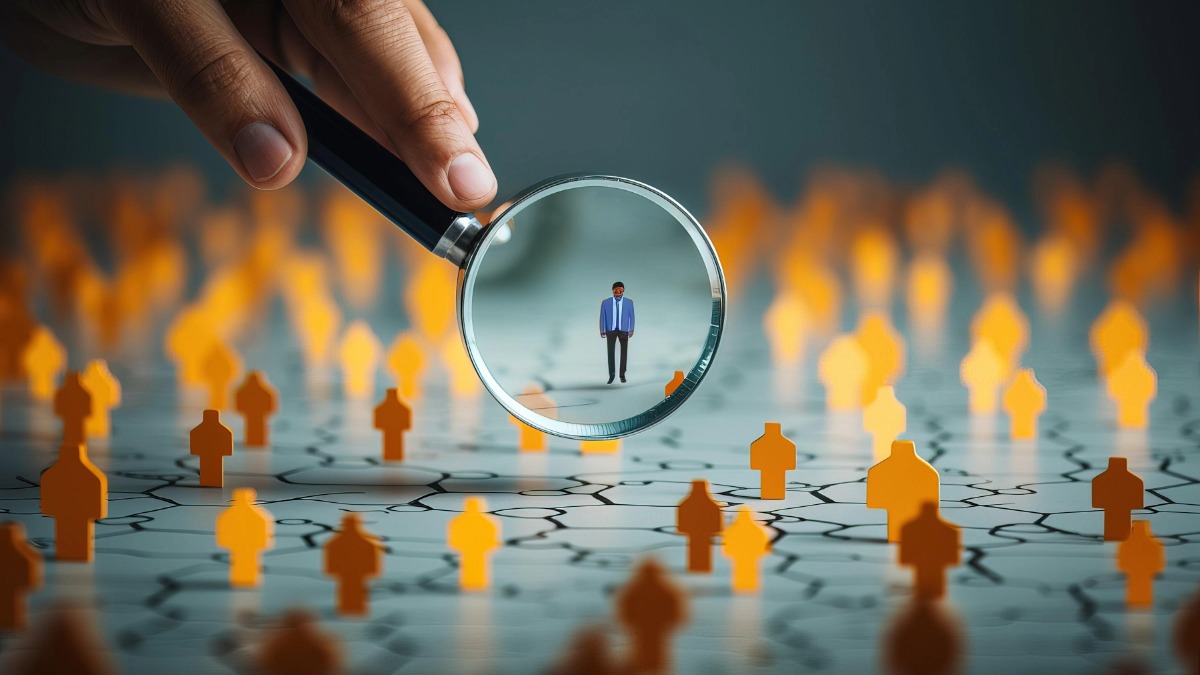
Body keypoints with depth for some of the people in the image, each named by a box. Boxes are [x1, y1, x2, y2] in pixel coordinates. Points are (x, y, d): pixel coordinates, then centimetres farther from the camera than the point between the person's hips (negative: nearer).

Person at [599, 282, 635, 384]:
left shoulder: (629, 302, -1)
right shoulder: (605, 302, -2)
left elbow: (631, 316, 1)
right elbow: (602, 317, 0)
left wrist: (631, 330, -5)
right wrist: (602, 330, -4)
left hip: (623, 330, 0)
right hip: (611, 330, 0)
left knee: (624, 352, 7)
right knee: (611, 352, 1)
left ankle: (622, 374, 17)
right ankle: (611, 374, 10)